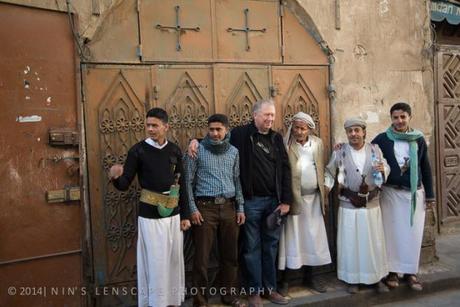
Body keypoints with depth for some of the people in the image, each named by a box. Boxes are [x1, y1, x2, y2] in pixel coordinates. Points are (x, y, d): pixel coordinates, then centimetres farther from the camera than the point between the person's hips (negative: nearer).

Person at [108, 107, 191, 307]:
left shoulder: (174, 150, 3)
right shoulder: (138, 150, -8)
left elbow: (181, 185, 8)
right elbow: (124, 185, -8)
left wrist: (184, 215, 7)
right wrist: (115, 177, -32)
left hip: (173, 215, 4)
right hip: (150, 216, -4)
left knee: (174, 260, 13)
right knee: (155, 263, 2)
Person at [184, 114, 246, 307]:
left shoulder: (233, 151, 10)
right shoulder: (197, 150, -3)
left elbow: (237, 180, 14)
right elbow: (188, 181, -3)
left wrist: (240, 207, 9)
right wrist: (192, 209, -9)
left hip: (228, 207, 4)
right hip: (205, 207, -4)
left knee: (230, 255, 11)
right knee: (201, 257, 1)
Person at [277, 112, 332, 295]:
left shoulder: (318, 143, 6)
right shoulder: (285, 144, -8)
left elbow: (321, 170, 10)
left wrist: (324, 195, 9)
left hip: (313, 198, 4)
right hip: (292, 197, -4)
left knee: (312, 237, 12)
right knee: (291, 238, 2)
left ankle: (308, 276, 28)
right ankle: (285, 280, 14)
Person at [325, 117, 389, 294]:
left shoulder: (375, 150, 2)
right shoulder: (339, 153, -2)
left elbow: (387, 169, 6)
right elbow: (329, 172, 7)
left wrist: (383, 170, -16)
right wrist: (326, 186, -7)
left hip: (371, 204, 2)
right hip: (349, 205, -1)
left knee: (374, 242, 11)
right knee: (350, 243, 5)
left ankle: (376, 278, 27)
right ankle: (352, 279, 20)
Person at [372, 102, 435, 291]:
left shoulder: (419, 139, 3)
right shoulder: (382, 139, -3)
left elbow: (426, 168, 7)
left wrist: (430, 194, 7)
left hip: (415, 193, 2)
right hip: (390, 192, -2)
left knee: (413, 233, 6)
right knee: (391, 232, 4)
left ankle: (410, 272, 20)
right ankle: (392, 271, 17)